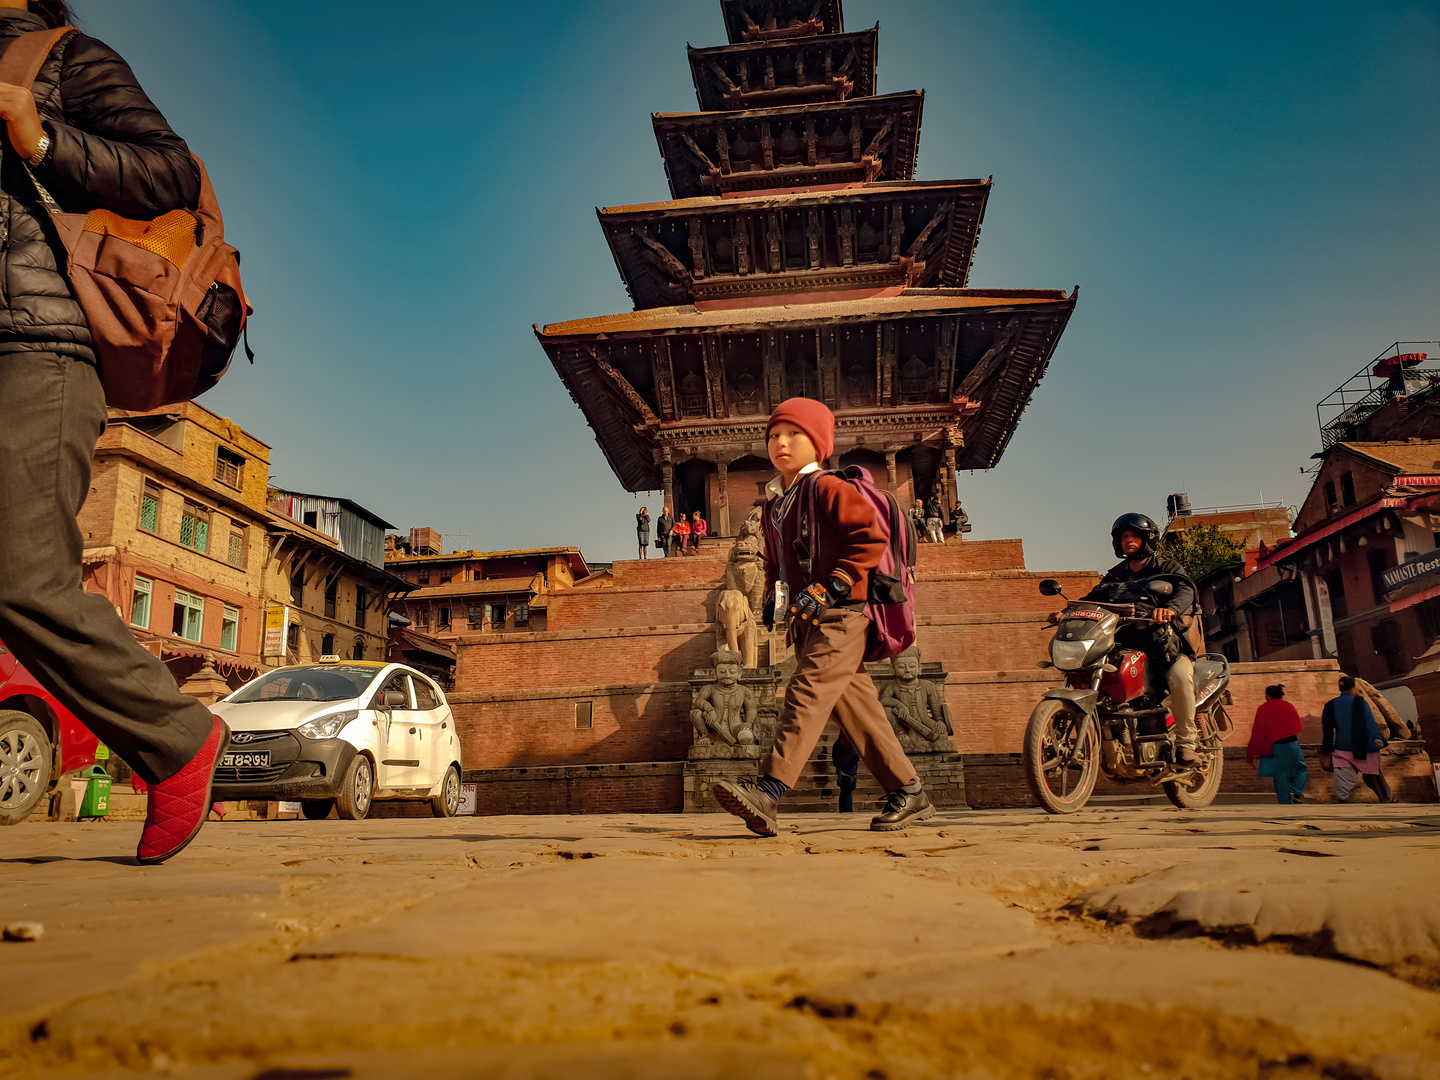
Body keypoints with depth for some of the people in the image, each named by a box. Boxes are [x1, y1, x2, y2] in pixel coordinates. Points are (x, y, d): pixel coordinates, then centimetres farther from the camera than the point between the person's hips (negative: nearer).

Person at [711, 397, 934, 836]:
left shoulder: (829, 488, -4)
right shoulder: (774, 503, 20)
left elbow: (871, 537, -15)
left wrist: (830, 588, -20)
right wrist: (773, 596, 14)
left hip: (839, 615, -8)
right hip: (805, 621, 9)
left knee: (807, 691, -22)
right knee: (854, 705, 7)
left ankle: (769, 791, -32)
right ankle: (909, 792, 15)